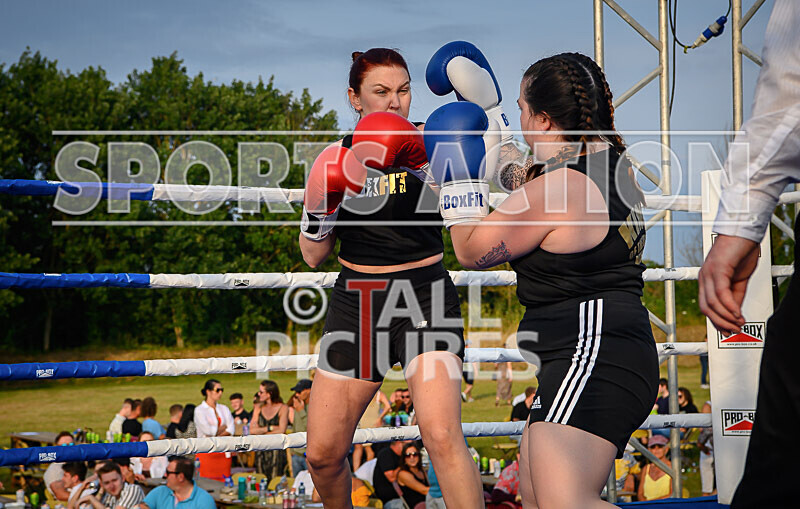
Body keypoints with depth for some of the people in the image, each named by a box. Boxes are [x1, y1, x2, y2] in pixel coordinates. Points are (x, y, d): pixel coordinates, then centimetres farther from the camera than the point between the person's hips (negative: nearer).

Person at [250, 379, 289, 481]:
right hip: (261, 449, 4)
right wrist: (270, 428, -11)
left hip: (277, 450, -4)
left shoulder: (283, 408, -5)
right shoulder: (258, 407, 9)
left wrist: (260, 431, -4)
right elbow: (252, 430, 1)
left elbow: (281, 431, -13)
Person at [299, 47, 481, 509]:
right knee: (322, 454, 4)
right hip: (356, 302, 3)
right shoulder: (336, 159, 7)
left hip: (424, 296, -3)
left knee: (441, 435, -24)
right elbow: (314, 256, 9)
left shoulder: (431, 145, 1)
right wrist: (320, 210, -11)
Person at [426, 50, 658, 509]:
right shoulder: (613, 160, 12)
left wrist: (459, 177, 9)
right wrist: (484, 109, 39)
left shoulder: (553, 191, -17)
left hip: (592, 353, -11)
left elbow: (472, 251, -3)